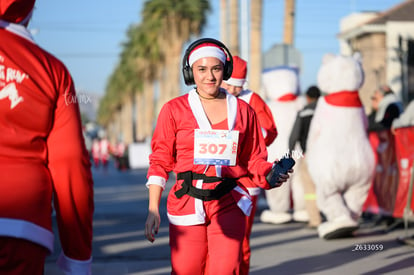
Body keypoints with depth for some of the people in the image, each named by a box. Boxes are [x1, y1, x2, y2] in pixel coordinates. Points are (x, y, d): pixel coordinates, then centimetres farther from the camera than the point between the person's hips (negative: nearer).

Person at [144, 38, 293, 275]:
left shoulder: (243, 111, 9)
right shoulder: (174, 110, 3)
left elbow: (255, 160, 16)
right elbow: (160, 161, 4)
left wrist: (270, 176, -6)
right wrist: (153, 210, -3)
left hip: (229, 207, 1)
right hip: (187, 206, -1)